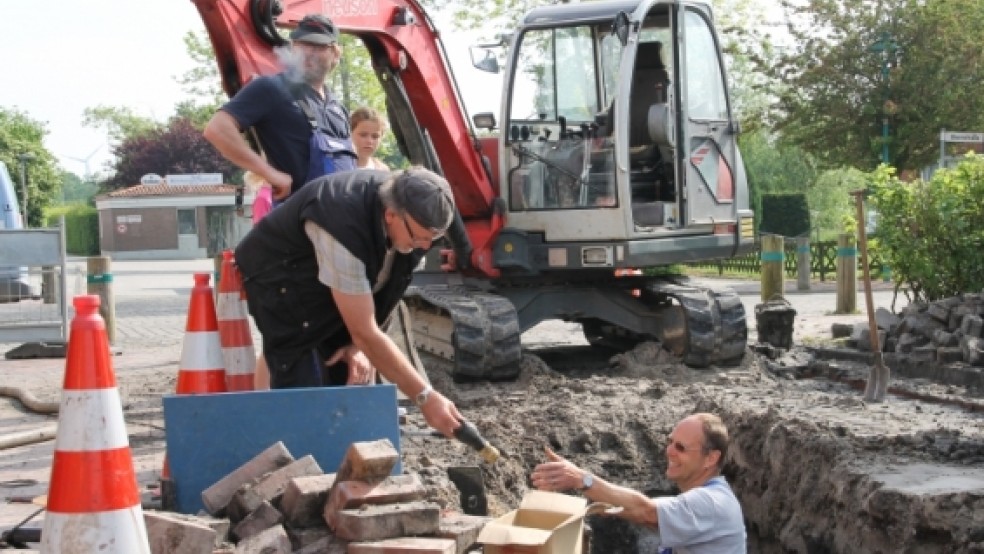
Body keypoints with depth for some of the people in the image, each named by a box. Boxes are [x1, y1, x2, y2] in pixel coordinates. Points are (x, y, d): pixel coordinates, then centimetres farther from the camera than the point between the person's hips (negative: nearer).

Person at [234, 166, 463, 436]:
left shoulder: (409, 209, -19)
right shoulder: (345, 229, -41)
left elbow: (385, 289, 0)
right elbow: (365, 333, -37)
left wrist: (360, 345, -12)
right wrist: (425, 397, -36)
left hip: (338, 282, 7)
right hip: (279, 280, -7)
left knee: (354, 380, 0)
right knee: (304, 391, -17)